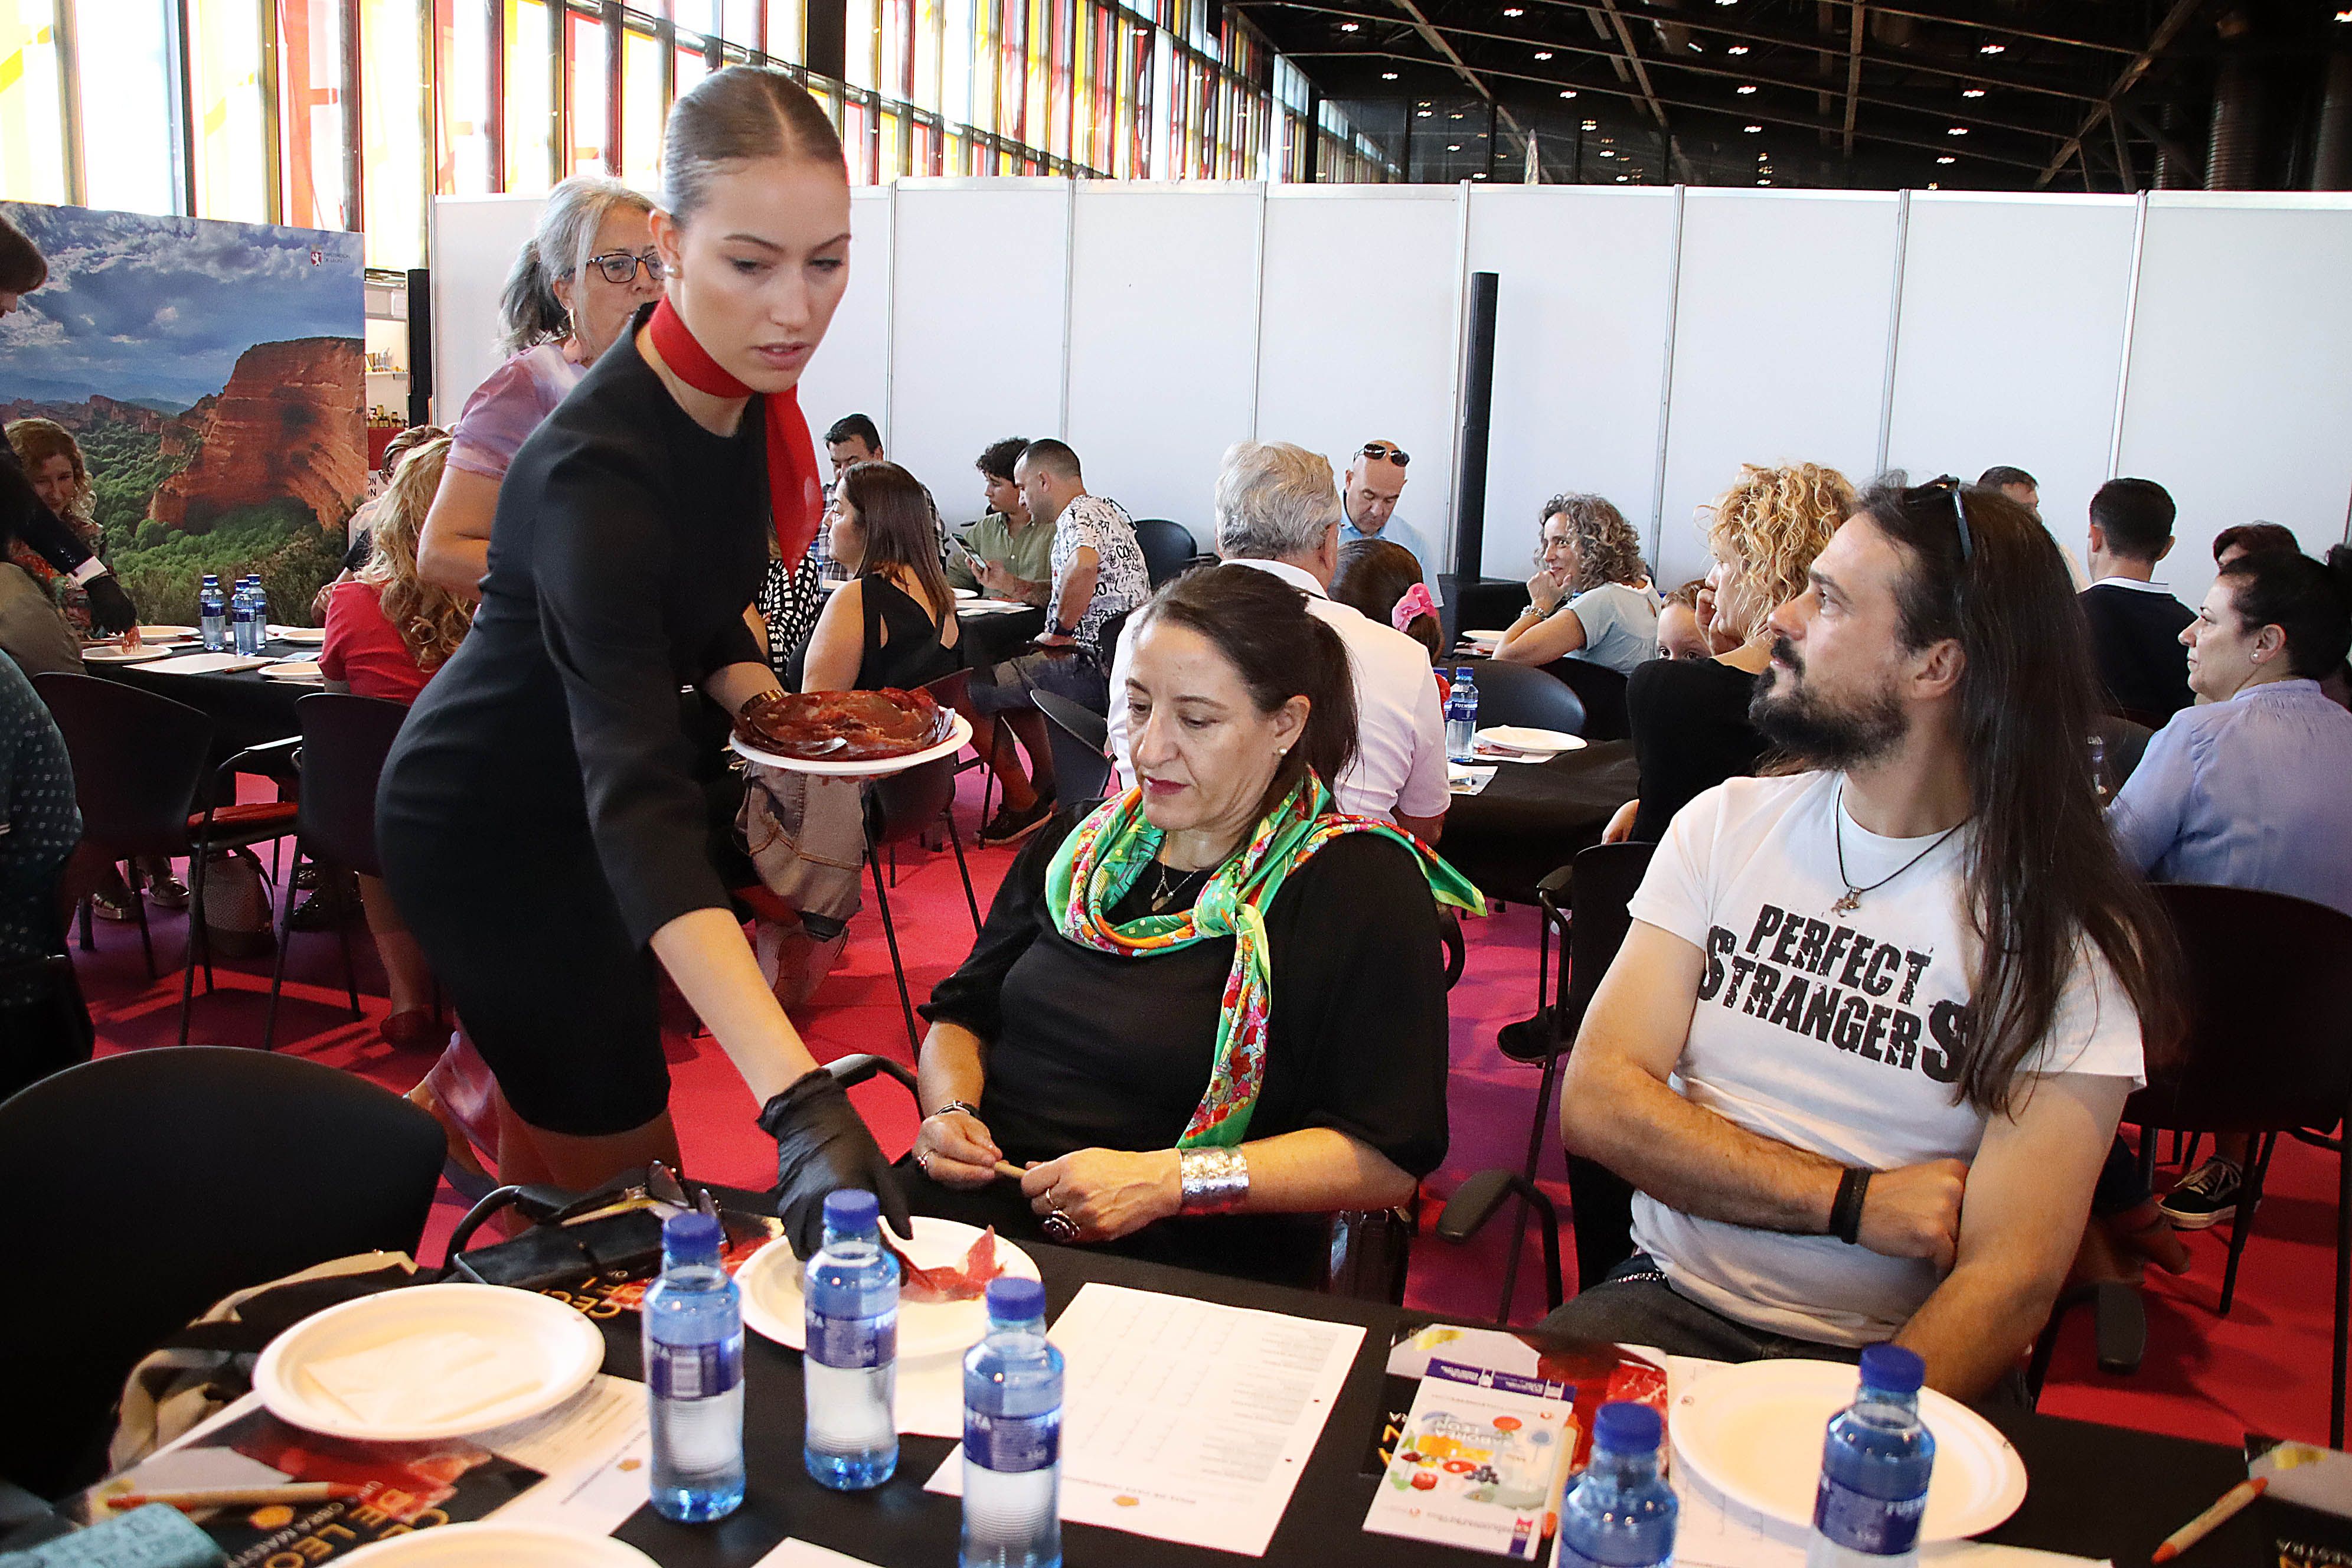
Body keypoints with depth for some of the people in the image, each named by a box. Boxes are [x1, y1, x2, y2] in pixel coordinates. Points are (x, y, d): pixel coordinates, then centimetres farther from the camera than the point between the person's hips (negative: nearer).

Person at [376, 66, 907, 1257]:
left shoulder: (738, 388, -10)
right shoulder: (600, 469, -35)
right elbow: (639, 811, -46)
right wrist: (803, 1108, -56)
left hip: (557, 800, 8)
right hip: (486, 830, -7)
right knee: (609, 1140, -2)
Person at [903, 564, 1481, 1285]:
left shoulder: (1364, 887, -6)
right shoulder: (1081, 846, 14)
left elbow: (1387, 1156, -10)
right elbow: (963, 1015, 23)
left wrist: (1169, 1180, -18)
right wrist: (951, 1110, 0)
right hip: (968, 1209, 6)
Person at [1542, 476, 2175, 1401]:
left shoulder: (2071, 940, -7)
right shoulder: (1726, 824, 4)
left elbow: (2010, 1277, -14)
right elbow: (1595, 1103, -4)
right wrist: (1854, 1201, -14)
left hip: (1891, 1362, -2)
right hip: (1672, 1302, 3)